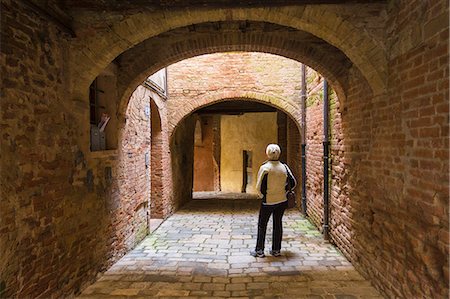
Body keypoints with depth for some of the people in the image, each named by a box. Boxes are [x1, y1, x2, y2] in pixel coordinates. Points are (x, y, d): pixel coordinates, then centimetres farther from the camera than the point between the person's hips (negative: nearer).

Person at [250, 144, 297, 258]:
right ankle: (276, 250, 21)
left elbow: (259, 186, -14)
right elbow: (293, 183, 0)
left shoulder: (264, 167, -15)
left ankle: (259, 250, 14)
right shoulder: (284, 167, -4)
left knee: (262, 225, 9)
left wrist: (262, 196, 3)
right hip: (282, 200, 4)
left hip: (268, 201, -4)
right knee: (278, 224, 15)